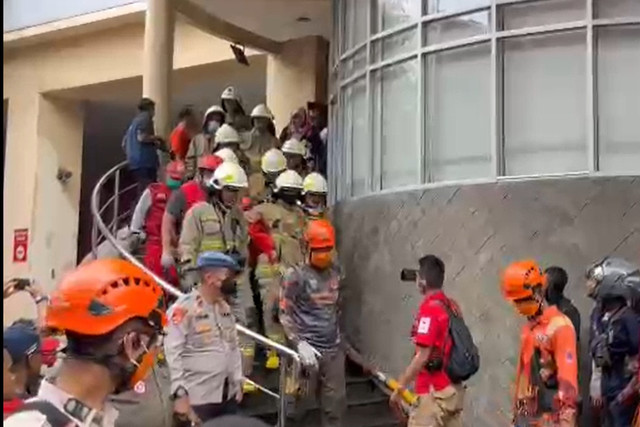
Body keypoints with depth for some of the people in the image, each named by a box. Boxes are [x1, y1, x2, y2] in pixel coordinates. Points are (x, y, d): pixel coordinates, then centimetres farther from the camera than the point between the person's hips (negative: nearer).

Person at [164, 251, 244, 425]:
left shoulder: (224, 307, 11)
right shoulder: (183, 308, -15)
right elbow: (172, 354, -19)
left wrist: (238, 382, 15)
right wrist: (180, 394, -21)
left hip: (228, 395, 8)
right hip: (198, 398, -8)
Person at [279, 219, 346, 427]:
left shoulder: (335, 273, 10)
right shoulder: (296, 275, -8)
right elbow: (285, 314, -12)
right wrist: (300, 343, -20)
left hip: (334, 350, 5)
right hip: (308, 349, -5)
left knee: (336, 404, 8)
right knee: (297, 404, 2)